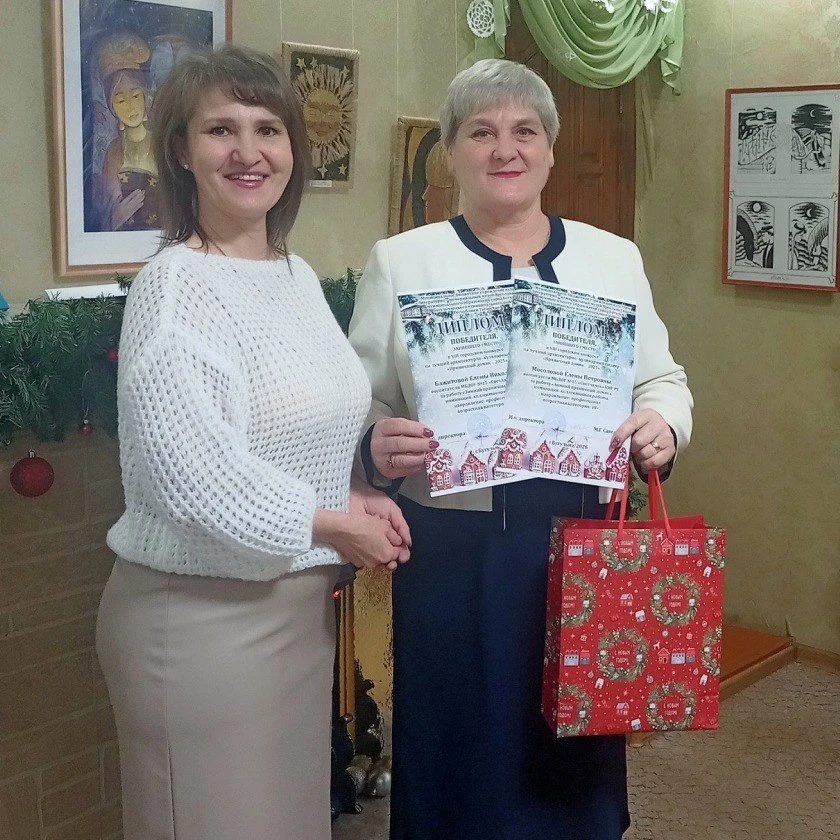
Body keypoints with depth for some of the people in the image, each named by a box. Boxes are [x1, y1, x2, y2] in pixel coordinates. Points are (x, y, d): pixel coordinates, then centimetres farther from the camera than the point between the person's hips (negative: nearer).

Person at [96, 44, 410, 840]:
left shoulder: (299, 276, 8)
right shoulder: (175, 286, -17)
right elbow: (194, 480, -25)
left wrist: (358, 500, 1)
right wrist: (332, 525, -14)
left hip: (297, 598, 8)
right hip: (202, 614, -8)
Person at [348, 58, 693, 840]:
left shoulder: (613, 257, 8)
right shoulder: (399, 261, 2)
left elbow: (663, 379, 13)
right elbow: (358, 403, 1)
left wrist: (663, 424, -9)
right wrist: (377, 446, -20)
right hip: (451, 551, -2)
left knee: (579, 746, 13)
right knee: (459, 751, 8)